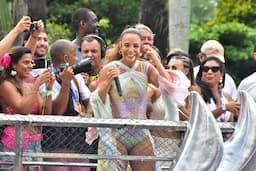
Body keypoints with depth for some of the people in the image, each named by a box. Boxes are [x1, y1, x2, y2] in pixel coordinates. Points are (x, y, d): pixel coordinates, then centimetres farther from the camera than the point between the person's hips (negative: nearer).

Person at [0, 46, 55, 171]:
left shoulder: (31, 85, 13)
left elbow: (46, 113, 7)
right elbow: (22, 109, -17)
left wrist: (49, 88, -3)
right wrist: (37, 85, -16)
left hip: (35, 142, 6)